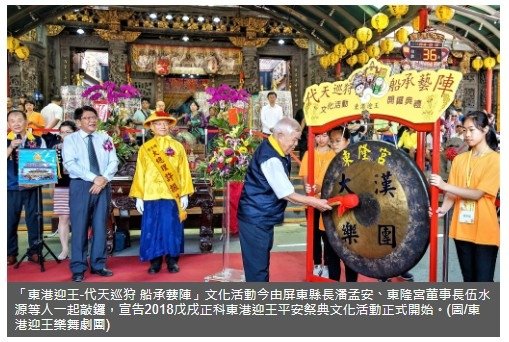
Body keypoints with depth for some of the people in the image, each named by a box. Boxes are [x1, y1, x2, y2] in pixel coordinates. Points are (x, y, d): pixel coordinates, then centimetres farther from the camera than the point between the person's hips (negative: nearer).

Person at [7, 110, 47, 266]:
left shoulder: (38, 141, 3)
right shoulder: (6, 141, 4)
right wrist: (11, 148, -18)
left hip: (32, 187, 0)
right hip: (11, 188, 1)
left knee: (33, 220, 4)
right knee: (10, 221, 6)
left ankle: (34, 252, 16)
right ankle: (10, 253, 18)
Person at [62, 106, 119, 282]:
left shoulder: (105, 138, 11)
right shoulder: (70, 139, 1)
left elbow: (113, 162, 3)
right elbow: (70, 164, -11)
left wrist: (104, 179, -14)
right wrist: (94, 178, -18)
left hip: (103, 185, 3)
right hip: (81, 185, -3)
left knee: (100, 226, 7)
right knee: (79, 227, 0)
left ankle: (98, 264, 18)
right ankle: (78, 268, 10)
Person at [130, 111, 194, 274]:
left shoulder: (177, 146, 6)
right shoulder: (145, 148, 7)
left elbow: (184, 172, 4)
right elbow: (140, 173, 6)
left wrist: (185, 194, -2)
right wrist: (138, 196, -1)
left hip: (172, 195, -1)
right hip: (151, 195, 1)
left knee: (171, 228, 3)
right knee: (152, 228, 5)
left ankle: (172, 261, 15)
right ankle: (155, 262, 17)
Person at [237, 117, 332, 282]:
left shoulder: (272, 148, 5)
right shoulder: (271, 159, -25)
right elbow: (287, 194, -22)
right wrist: (314, 202, -12)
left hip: (262, 216, 10)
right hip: (255, 218, -10)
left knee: (262, 261, 20)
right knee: (257, 266, -1)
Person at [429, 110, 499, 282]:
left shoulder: (495, 159, -8)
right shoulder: (459, 159, 8)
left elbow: (478, 194, -16)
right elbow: (453, 193, 3)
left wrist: (444, 185, -23)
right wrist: (443, 209, -17)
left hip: (484, 230, -5)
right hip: (461, 228, 5)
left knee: (483, 280, 0)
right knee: (468, 279, 16)